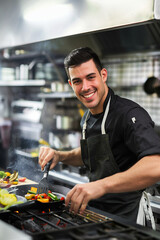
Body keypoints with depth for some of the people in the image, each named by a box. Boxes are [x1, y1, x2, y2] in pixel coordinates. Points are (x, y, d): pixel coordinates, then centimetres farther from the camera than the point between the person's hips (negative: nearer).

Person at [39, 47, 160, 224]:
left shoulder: (130, 114, -22)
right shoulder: (87, 119, 5)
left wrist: (102, 185, -45)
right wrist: (60, 156, 4)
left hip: (124, 217, -6)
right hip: (94, 209, 6)